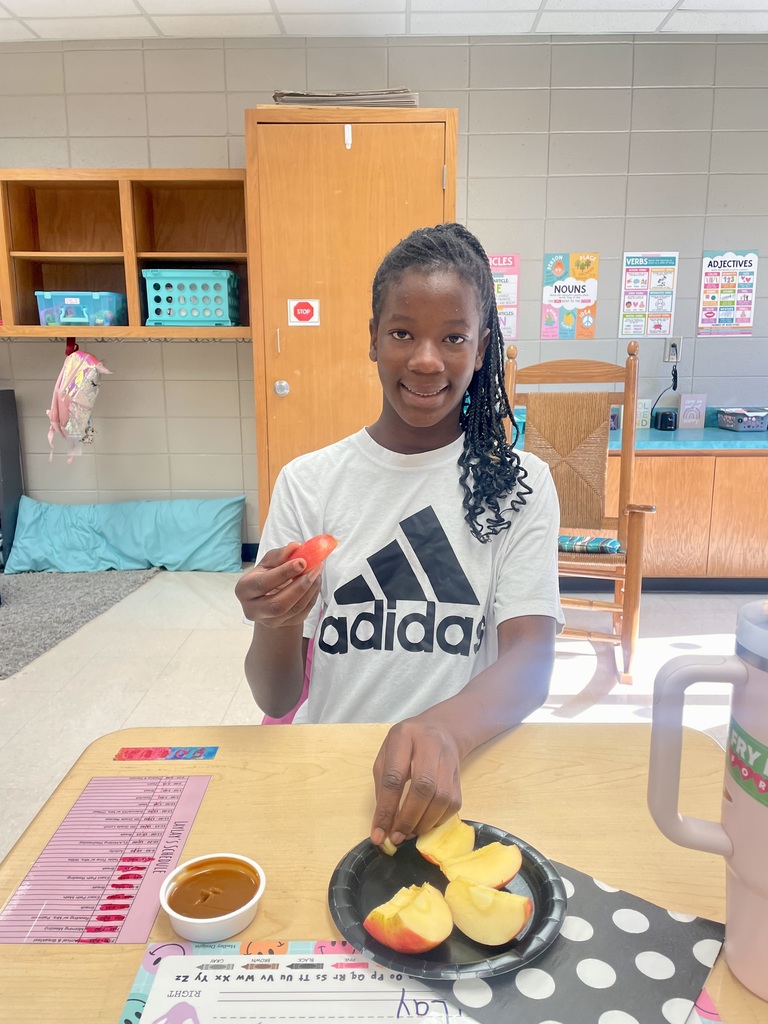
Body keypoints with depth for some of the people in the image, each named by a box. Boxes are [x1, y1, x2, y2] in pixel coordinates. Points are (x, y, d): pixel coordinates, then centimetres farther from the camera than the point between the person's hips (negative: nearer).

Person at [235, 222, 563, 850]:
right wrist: (276, 624, -21)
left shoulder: (519, 483, 0)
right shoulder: (306, 483, 1)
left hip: (465, 777, 0)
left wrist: (444, 730, -31)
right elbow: (276, 699, 1)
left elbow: (531, 664, -11)